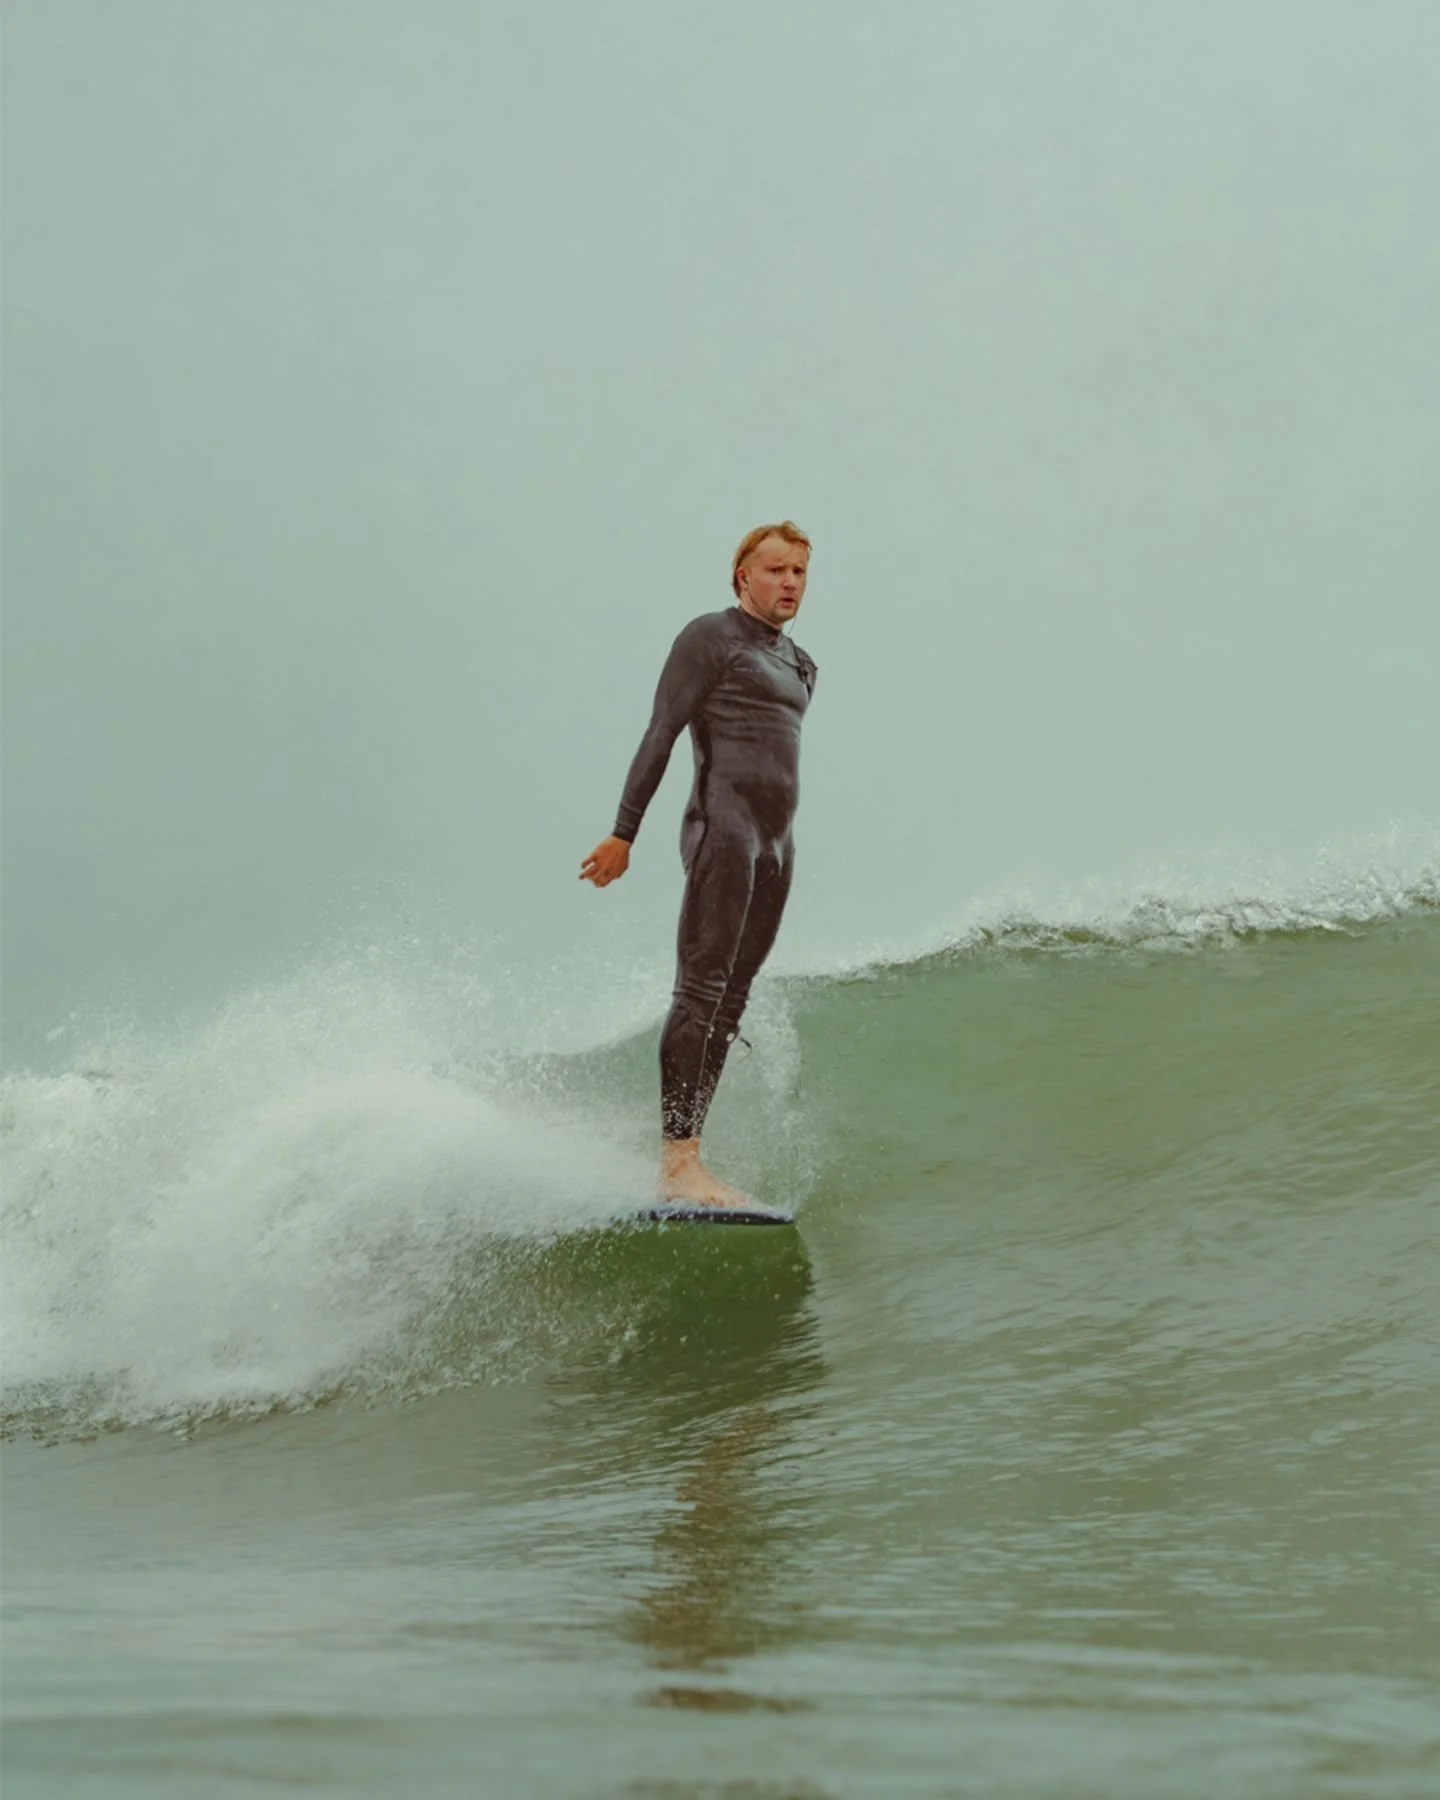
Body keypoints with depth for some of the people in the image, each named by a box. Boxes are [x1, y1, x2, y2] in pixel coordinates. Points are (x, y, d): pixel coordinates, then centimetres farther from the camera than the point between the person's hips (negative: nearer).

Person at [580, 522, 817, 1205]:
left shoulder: (799, 666, 23)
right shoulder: (709, 637, 0)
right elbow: (660, 737, -6)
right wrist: (624, 832, -12)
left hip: (775, 844, 8)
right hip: (721, 825, -8)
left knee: (730, 1004, 1)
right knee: (700, 990, -16)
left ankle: (683, 1157, 0)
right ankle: (677, 1162, -22)